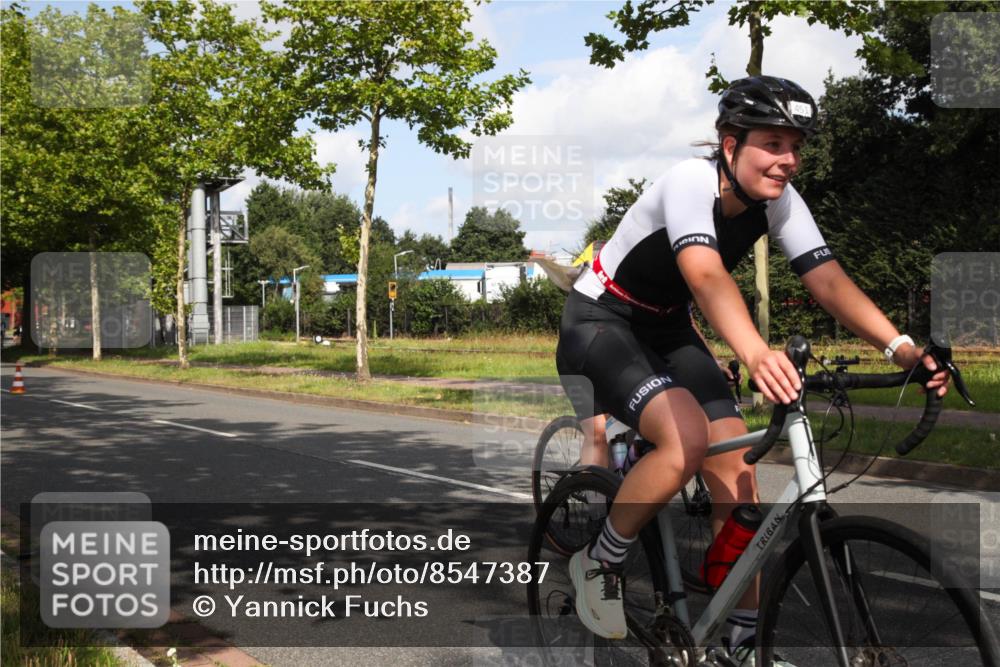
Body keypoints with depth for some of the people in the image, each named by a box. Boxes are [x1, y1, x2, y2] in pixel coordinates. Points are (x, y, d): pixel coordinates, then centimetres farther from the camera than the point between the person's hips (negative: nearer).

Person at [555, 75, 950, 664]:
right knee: (688, 438, -30)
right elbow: (707, 276, -46)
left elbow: (830, 280, -18)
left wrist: (901, 346, -33)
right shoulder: (691, 181, -29)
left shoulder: (780, 201, -9)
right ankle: (599, 564, -5)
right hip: (601, 322, -7)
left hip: (666, 329, 7)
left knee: (736, 468, -4)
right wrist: (757, 353, -63)